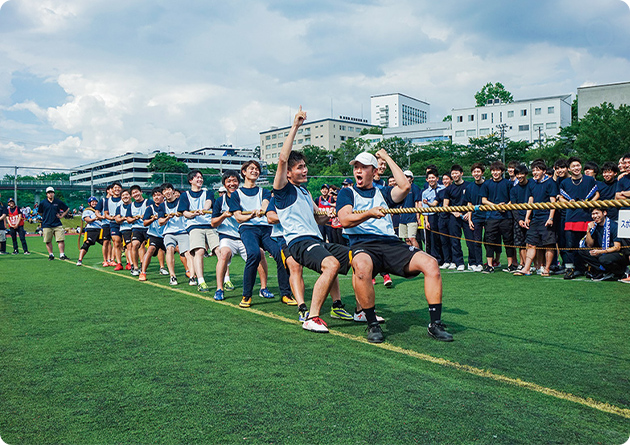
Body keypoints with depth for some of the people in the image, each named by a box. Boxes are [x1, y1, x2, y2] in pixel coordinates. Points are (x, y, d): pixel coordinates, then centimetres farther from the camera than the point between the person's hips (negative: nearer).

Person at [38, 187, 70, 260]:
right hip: (47, 225, 0)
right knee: (48, 241, 4)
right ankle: (51, 255, 16)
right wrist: (46, 216, 10)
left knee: (61, 240, -6)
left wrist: (62, 216, 6)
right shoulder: (42, 203, 2)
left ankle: (62, 255, 0)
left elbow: (67, 209, 15)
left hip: (57, 224, 0)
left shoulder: (59, 202, 4)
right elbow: (39, 212, 17)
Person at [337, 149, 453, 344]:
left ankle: (435, 324, -11)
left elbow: (405, 186, 3)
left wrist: (387, 158, 13)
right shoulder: (348, 193, 16)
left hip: (392, 243, 3)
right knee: (362, 266, -39)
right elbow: (345, 220, -3)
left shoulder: (383, 193, 24)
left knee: (430, 263, -20)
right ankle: (372, 324, -22)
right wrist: (370, 214, -22)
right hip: (363, 244, -3)